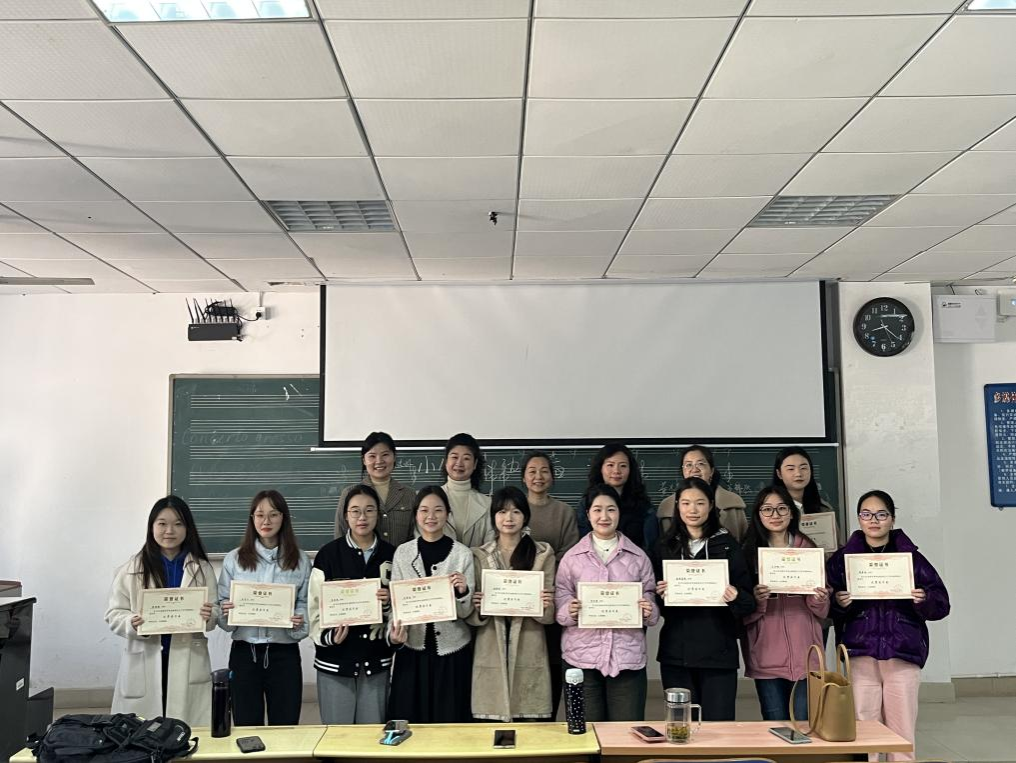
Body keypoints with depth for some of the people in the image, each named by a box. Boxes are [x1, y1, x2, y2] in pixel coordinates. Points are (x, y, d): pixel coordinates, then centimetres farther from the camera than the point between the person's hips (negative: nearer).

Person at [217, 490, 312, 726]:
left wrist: (299, 622, -13)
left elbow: (306, 604, 6)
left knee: (285, 728, 5)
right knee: (246, 728, 7)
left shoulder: (300, 560, 3)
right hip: (244, 652, 0)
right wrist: (226, 614, -13)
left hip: (284, 652, 0)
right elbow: (221, 604, 7)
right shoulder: (234, 559, 3)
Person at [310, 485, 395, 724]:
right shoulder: (329, 554, -2)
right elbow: (315, 604, -3)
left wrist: (389, 601, -14)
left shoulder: (390, 554, 4)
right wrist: (328, 635, -18)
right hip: (335, 658, -1)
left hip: (376, 659, 2)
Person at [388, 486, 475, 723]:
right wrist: (394, 632, -14)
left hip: (452, 651, -1)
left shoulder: (462, 553, -5)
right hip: (412, 651, 1)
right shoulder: (402, 552, 1)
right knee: (410, 721, 8)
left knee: (450, 722, 7)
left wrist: (463, 592, -23)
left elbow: (466, 612, -3)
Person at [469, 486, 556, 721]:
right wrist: (478, 609, -14)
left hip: (528, 652, 0)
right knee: (492, 725, 0)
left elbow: (549, 614, 5)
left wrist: (545, 607, -16)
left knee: (529, 722, 1)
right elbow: (471, 616, 7)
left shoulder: (543, 553, 6)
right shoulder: (479, 555, 7)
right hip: (491, 653, 0)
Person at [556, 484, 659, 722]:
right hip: (582, 657, 0)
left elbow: (651, 601, 10)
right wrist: (571, 612, -16)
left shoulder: (638, 557, 8)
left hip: (628, 658, 1)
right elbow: (560, 607, 4)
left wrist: (649, 611, -11)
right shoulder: (572, 557, 5)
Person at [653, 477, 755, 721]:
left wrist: (735, 597, -18)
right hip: (676, 653, 2)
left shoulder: (727, 545, 3)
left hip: (719, 651, -1)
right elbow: (653, 600, 11)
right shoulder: (665, 547, 8)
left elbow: (748, 600, 3)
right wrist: (659, 594, -10)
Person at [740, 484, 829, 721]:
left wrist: (819, 600, -10)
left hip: (805, 654, 1)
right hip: (767, 655, -1)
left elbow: (823, 611, 11)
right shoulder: (749, 552, 2)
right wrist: (755, 599, -18)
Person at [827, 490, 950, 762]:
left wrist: (924, 600, -16)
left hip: (903, 657, 0)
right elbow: (827, 610, 4)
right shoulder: (842, 559, 4)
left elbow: (942, 604, 4)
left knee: (902, 737, 5)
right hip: (861, 657, 0)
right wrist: (839, 604, -17)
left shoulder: (910, 557, 4)